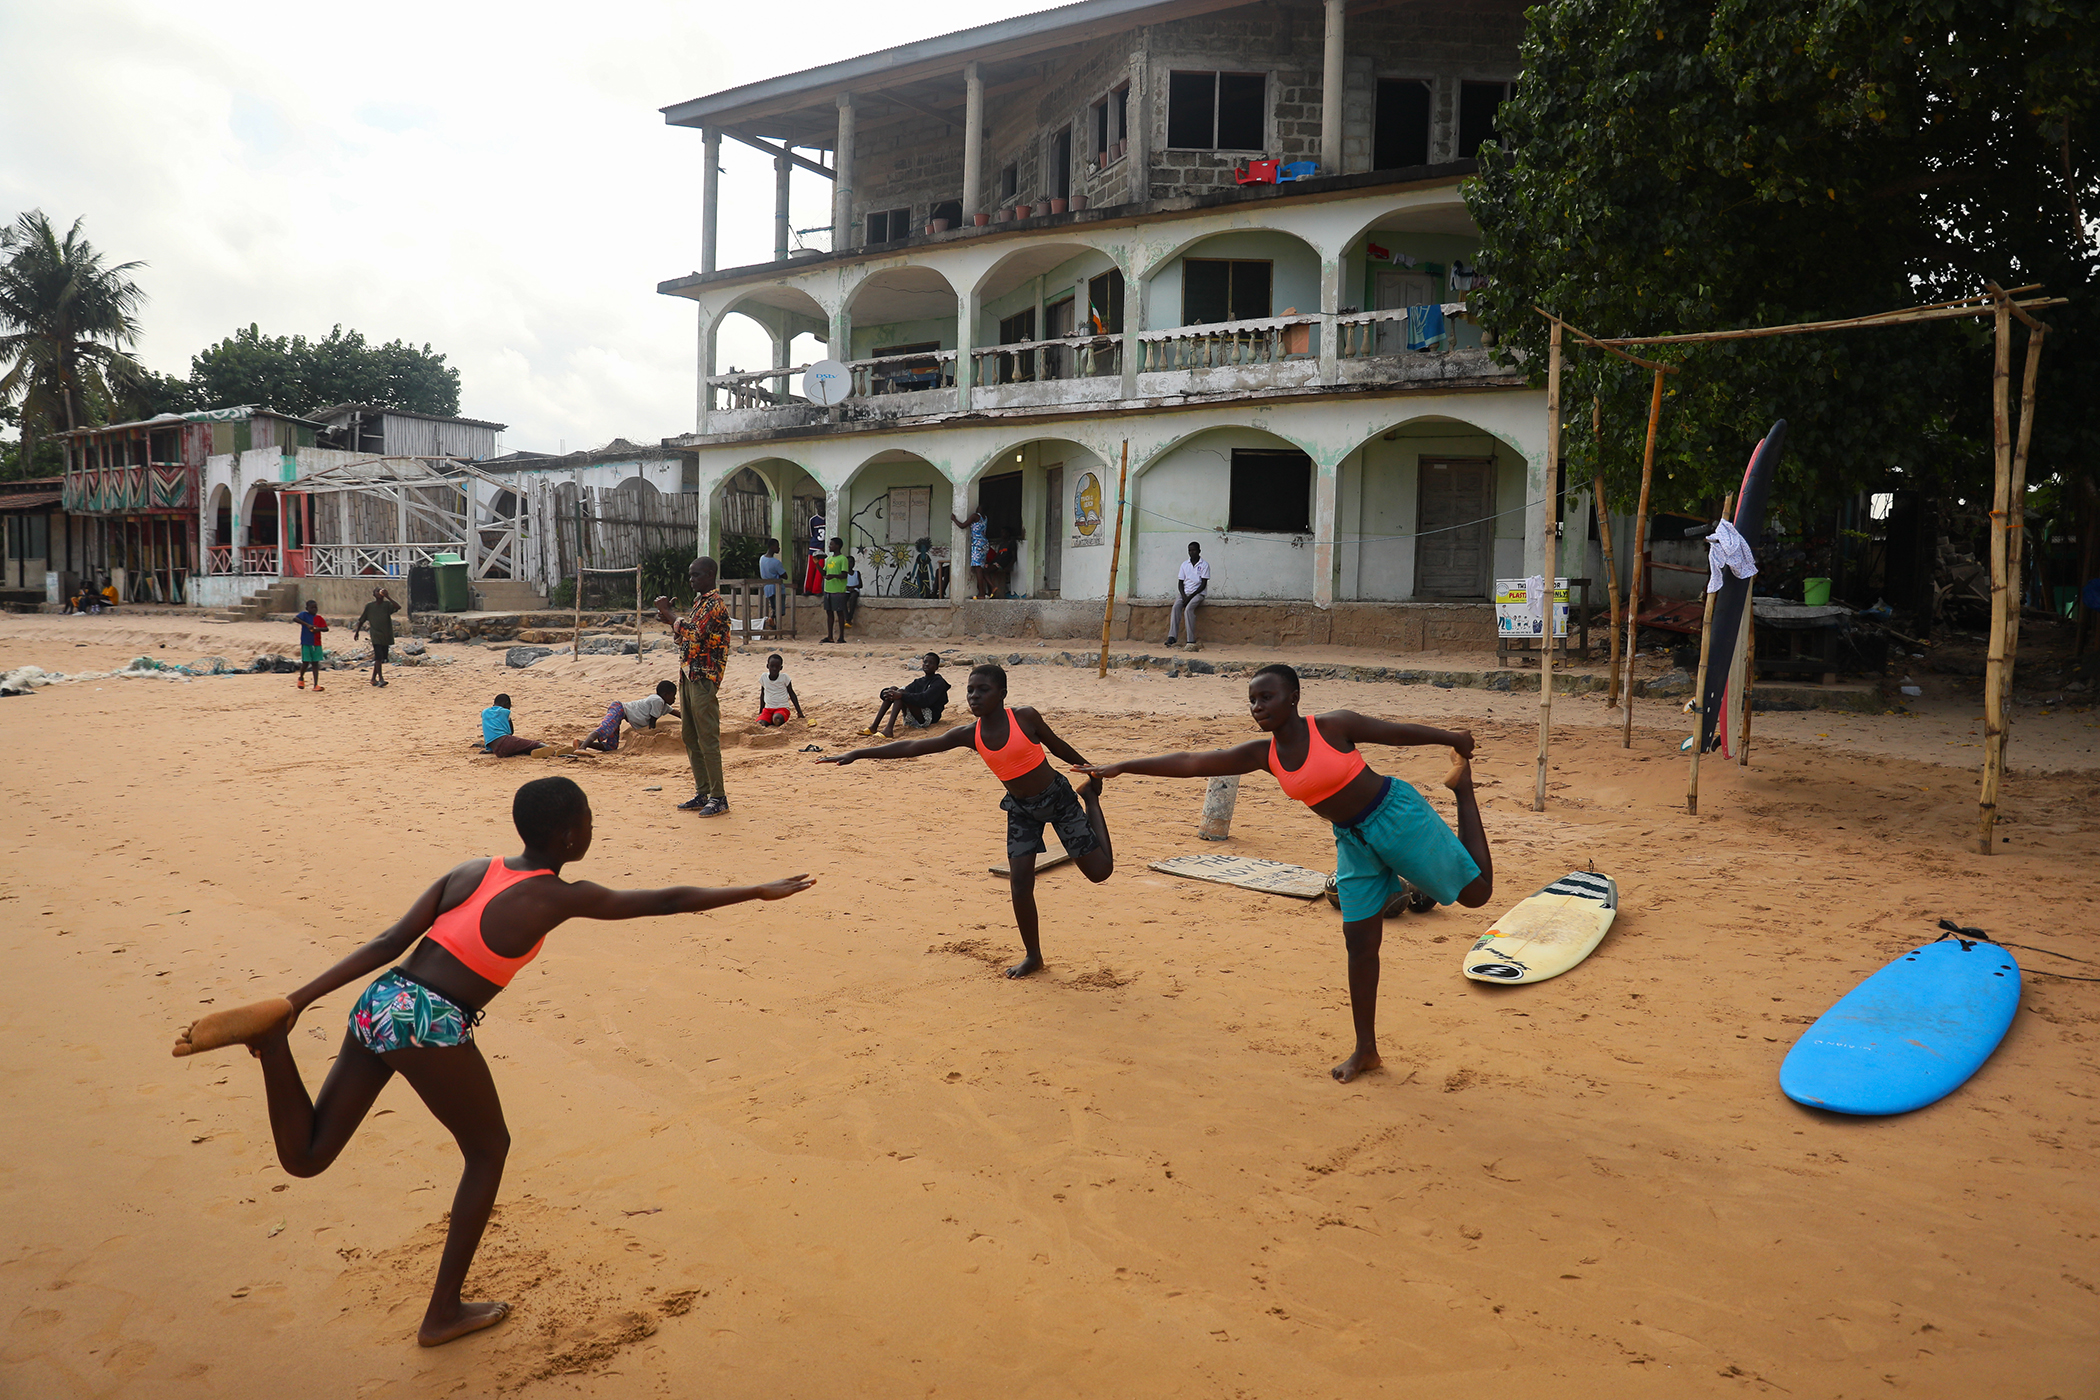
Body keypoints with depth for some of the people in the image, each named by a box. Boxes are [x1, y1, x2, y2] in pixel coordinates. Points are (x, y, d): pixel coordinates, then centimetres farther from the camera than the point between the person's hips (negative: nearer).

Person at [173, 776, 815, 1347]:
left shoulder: (470, 871, 13)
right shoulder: (559, 898, -3)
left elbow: (389, 943, 7)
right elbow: (666, 900, 1)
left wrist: (296, 1002, 6)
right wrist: (757, 891, 11)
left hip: (379, 1003, 6)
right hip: (432, 1025, -6)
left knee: (304, 1157, 15)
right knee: (488, 1149, 18)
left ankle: (272, 1033, -10)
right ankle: (443, 1313, 24)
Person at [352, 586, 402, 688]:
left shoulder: (387, 605, 5)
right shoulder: (369, 606, 4)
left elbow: (398, 607, -15)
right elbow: (362, 620, 14)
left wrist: (387, 597, -17)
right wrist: (357, 632, 16)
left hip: (386, 636, 3)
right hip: (376, 636, -3)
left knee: (380, 658, 8)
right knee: (378, 657, -16)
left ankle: (373, 679, 19)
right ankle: (380, 679, -19)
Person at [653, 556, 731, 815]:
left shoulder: (715, 604, -12)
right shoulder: (698, 602, 18)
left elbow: (694, 634, -23)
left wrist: (669, 615, -15)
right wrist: (670, 620, 7)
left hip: (703, 679, -10)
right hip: (688, 676, 10)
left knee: (708, 739, -8)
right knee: (691, 739, 12)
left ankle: (719, 797, -2)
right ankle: (703, 793, 19)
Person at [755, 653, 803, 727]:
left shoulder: (784, 677, -6)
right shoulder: (763, 677, 2)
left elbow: (792, 694, 3)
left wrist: (800, 713, 2)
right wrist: (760, 712, 23)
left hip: (782, 708, -3)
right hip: (768, 709, 3)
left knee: (777, 719, -38)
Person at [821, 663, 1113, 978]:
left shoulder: (1025, 717, -19)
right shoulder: (970, 735, -10)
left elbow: (1058, 746, -2)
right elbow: (913, 746, -8)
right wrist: (858, 753, -11)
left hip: (1058, 797, -3)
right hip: (1021, 809, 3)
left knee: (1099, 870, -1)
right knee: (1020, 885, -6)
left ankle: (1091, 801, 25)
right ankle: (1033, 957, 14)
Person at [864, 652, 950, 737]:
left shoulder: (939, 682, -2)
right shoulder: (918, 682, 21)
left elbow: (926, 699, -20)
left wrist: (901, 695, -30)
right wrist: (888, 693, -17)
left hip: (928, 717, -7)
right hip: (911, 719, 7)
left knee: (901, 692, -24)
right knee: (893, 689, -6)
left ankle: (889, 729, -40)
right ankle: (874, 726, -17)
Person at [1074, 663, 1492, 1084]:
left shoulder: (1334, 725, -19)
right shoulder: (1263, 754, -6)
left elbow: (1398, 732, -7)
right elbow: (1190, 763, -7)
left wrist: (1453, 738, -4)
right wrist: (1121, 766, -8)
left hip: (1394, 814, -4)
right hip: (1353, 840, 4)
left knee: (1475, 892, 5)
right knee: (1359, 942, 3)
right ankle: (1365, 1050, 14)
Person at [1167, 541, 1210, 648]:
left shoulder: (1204, 565, 1)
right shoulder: (1184, 564, 13)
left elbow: (1204, 584, -5)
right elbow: (1180, 583, 11)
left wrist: (1191, 596, -15)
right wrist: (1184, 596, -8)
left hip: (1198, 593, -4)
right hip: (1184, 592, 4)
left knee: (1188, 609, -33)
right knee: (1176, 607, -28)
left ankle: (1191, 641, -35)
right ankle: (1172, 637, -37)